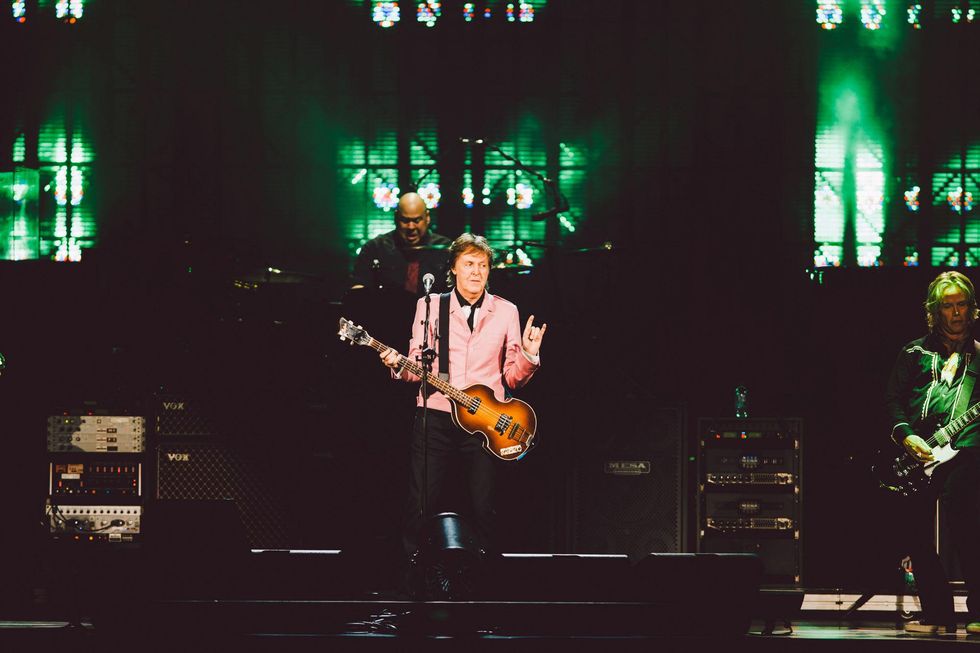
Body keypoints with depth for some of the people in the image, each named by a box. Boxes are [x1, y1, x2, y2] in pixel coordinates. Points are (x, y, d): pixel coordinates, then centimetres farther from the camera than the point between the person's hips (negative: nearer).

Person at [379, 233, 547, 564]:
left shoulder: (505, 312, 10)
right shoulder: (430, 306, 7)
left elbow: (512, 376, 11)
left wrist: (528, 355, -8)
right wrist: (400, 365, -13)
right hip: (435, 416, 0)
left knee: (483, 508, -1)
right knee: (420, 504, -4)